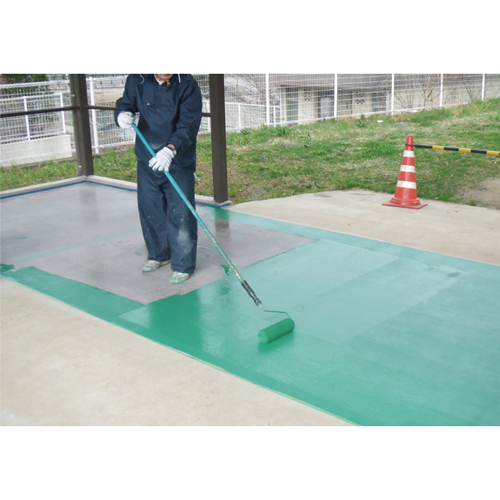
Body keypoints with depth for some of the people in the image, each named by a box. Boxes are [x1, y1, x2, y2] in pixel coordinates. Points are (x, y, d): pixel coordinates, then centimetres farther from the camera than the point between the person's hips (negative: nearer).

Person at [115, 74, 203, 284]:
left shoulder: (187, 85, -15)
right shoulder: (137, 80, -4)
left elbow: (189, 124, -21)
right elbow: (125, 103, 7)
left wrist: (171, 150, -37)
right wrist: (122, 114, -19)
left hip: (179, 163, -4)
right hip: (147, 160, 5)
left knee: (180, 214, -5)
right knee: (149, 210, 15)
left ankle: (183, 265, 10)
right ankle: (158, 254, 37)